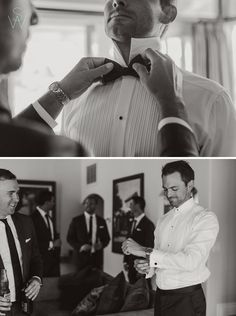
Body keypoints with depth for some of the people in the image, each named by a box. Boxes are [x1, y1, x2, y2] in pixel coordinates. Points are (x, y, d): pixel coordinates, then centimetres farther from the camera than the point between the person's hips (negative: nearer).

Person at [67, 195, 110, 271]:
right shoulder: (76, 220, 3)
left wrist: (101, 245, -7)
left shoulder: (101, 221, 10)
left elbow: (106, 238, 14)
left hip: (97, 258, 2)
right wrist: (80, 247, -13)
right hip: (82, 257, -2)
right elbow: (70, 238, 3)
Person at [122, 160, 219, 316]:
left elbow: (191, 260, -22)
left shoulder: (206, 218, -10)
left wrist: (145, 251, -22)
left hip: (187, 299, -5)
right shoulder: (163, 220, 11)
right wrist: (147, 266, -9)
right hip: (161, 296, 6)